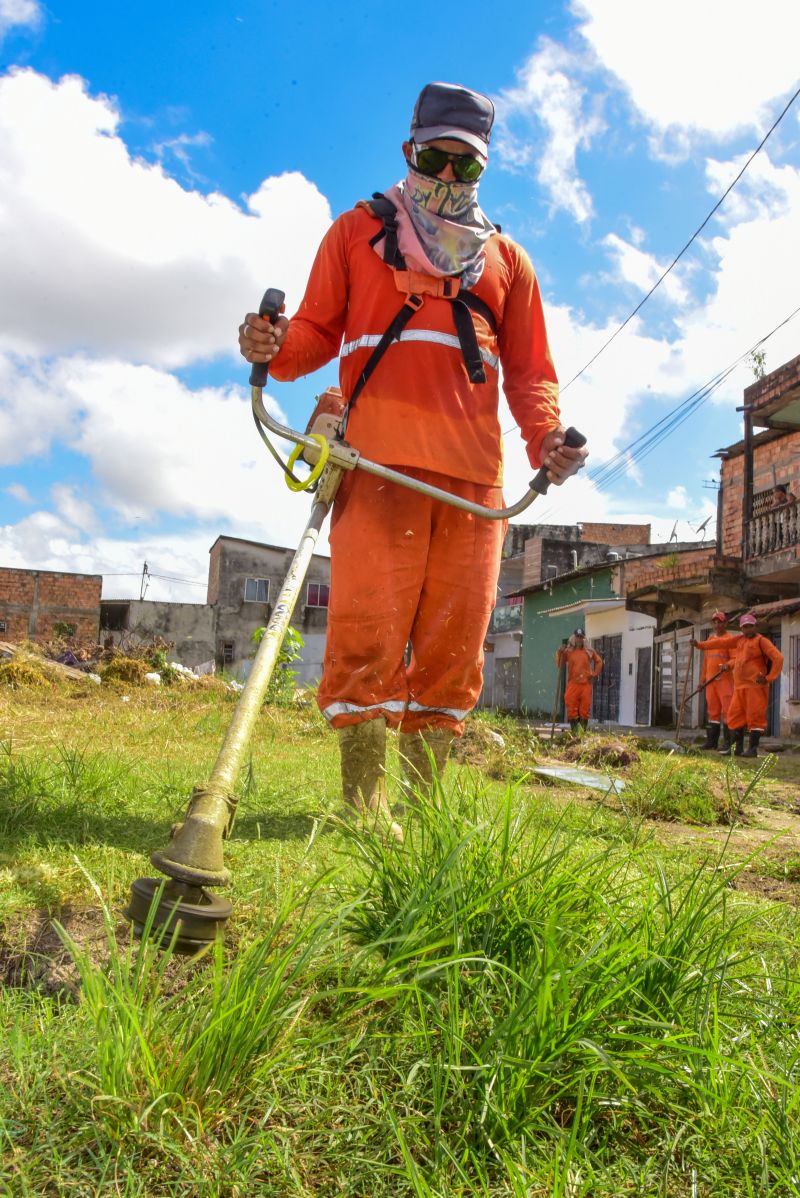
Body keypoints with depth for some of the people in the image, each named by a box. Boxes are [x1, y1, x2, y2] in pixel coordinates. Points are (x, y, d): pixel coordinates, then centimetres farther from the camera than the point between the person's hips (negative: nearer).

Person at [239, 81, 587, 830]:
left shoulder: (507, 260, 26)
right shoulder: (358, 231, 21)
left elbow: (529, 369, 19)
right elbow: (318, 329, 14)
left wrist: (546, 438, -1)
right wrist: (276, 348, -10)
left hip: (474, 471, 3)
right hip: (379, 458, -2)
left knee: (453, 641, 0)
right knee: (369, 629, -11)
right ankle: (363, 801, -5)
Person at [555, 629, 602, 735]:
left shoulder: (589, 651, 9)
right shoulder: (568, 651, 5)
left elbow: (599, 661, 20)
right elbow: (560, 665, 2)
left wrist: (595, 674, 9)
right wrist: (559, 653, -11)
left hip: (586, 684, 1)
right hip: (573, 684, -1)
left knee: (585, 709, 1)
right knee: (572, 710, -5)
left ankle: (583, 732, 7)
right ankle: (574, 732, 1)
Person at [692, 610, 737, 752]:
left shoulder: (730, 639, -3)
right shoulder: (710, 638, 19)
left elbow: (735, 659, -10)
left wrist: (728, 665, -31)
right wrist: (703, 679, 19)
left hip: (725, 678, -7)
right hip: (711, 680, 7)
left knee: (726, 710, -10)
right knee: (713, 710, 9)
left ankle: (728, 742, -9)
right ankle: (711, 740, 14)